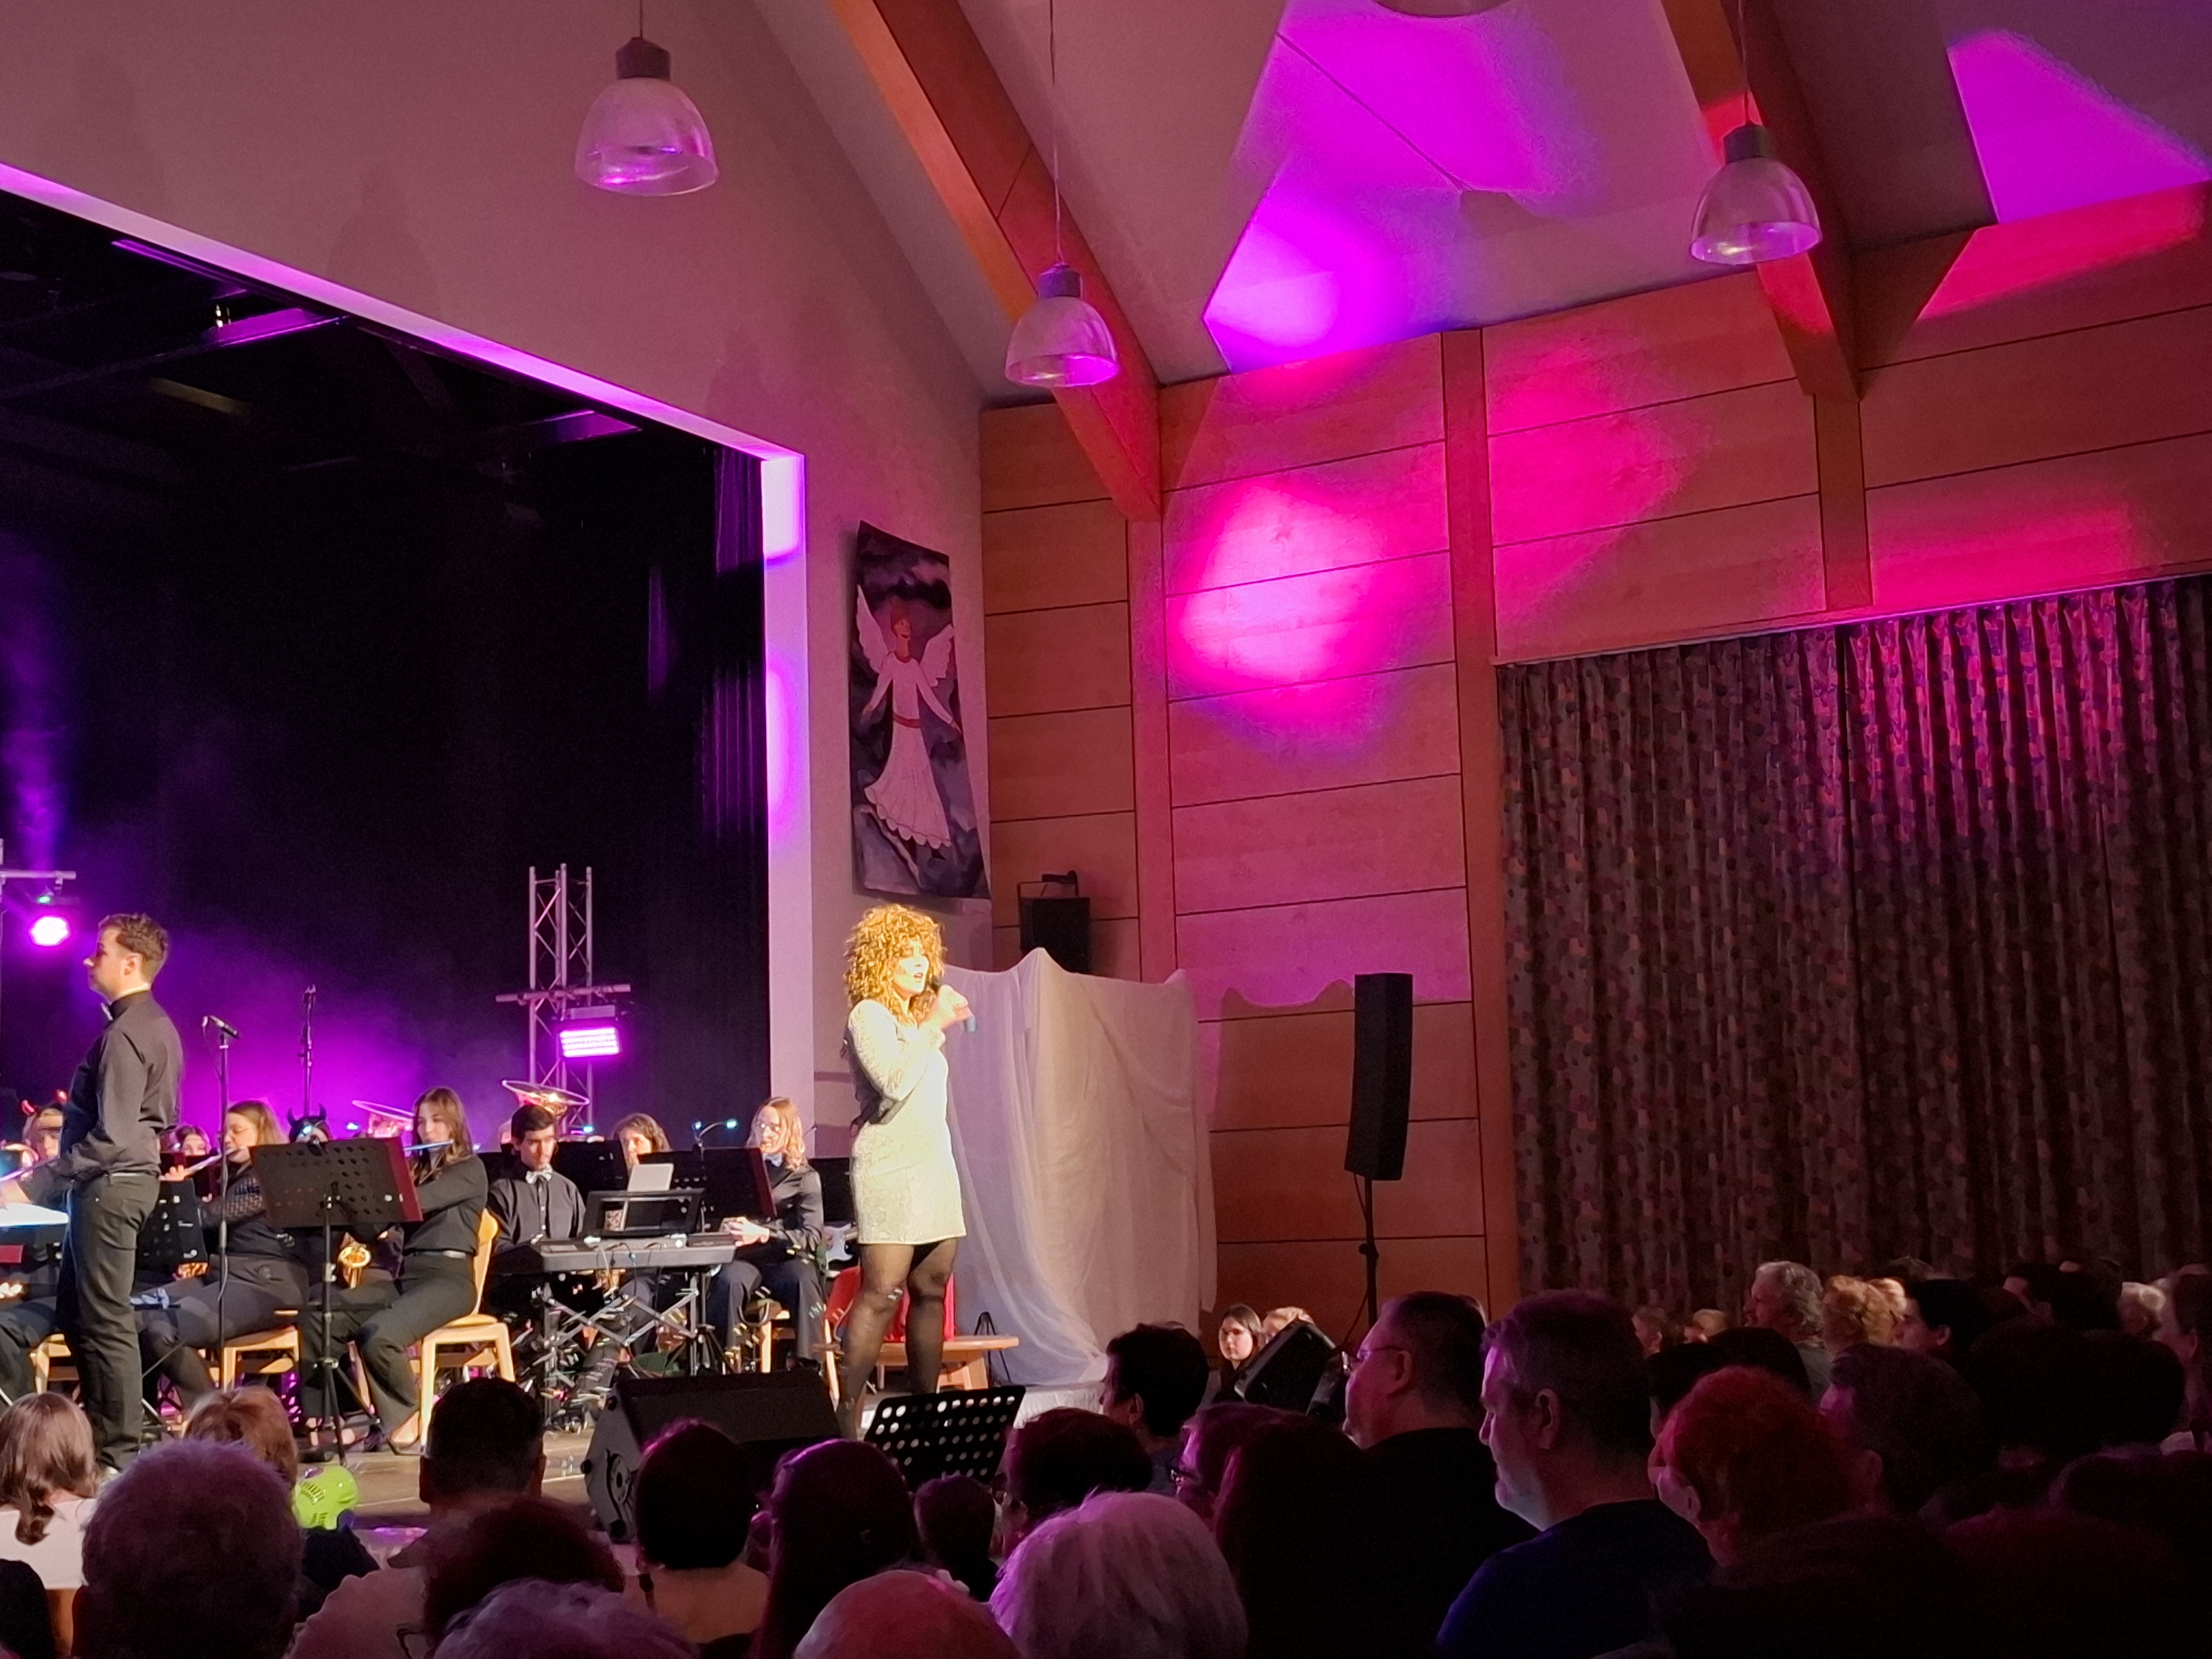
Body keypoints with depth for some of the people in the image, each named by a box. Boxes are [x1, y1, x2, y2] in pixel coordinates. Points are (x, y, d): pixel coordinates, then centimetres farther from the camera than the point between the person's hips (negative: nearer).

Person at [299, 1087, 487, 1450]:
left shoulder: (470, 1169, 2)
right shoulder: (415, 1170, 24)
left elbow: (415, 1202, -14)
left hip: (449, 1278, -7)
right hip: (403, 1277, 7)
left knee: (377, 1335, -33)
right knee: (315, 1317, -18)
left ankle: (406, 1423, -13)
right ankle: (318, 1420, -17)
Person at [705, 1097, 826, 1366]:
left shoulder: (805, 1177, 8)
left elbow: (812, 1236, -5)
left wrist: (763, 1234, -20)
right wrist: (729, 1223, -9)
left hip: (786, 1259, -1)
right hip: (746, 1256, 1)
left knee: (804, 1281, -35)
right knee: (729, 1281, -34)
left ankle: (808, 1366, -34)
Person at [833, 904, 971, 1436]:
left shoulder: (918, 1020, 20)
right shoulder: (869, 1016, -4)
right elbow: (893, 1084, -19)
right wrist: (934, 1027, -13)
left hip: (934, 1166, 8)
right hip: (890, 1168, -8)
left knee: (931, 1292, 5)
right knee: (882, 1293, -13)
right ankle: (848, 1411, -11)